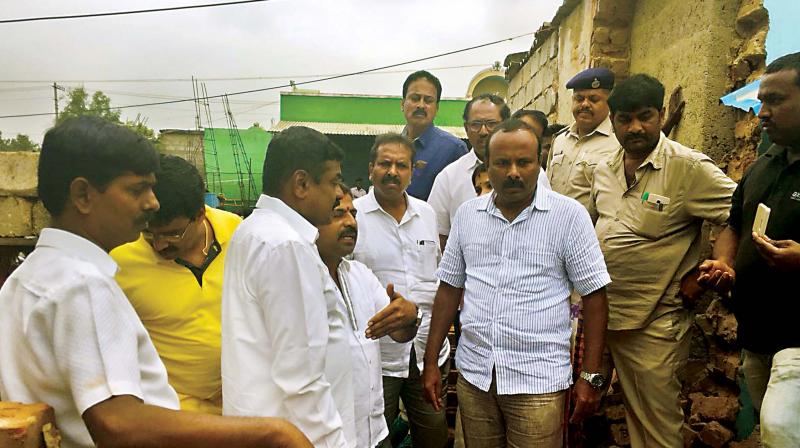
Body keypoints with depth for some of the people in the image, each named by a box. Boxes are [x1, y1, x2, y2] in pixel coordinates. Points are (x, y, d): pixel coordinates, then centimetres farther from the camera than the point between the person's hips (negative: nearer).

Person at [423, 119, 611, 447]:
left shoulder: (570, 215, -6)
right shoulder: (467, 214, 4)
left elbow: (593, 295, -4)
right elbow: (450, 288, 8)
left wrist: (591, 376, -6)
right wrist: (431, 362, 7)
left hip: (538, 380, -3)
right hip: (473, 373, 4)